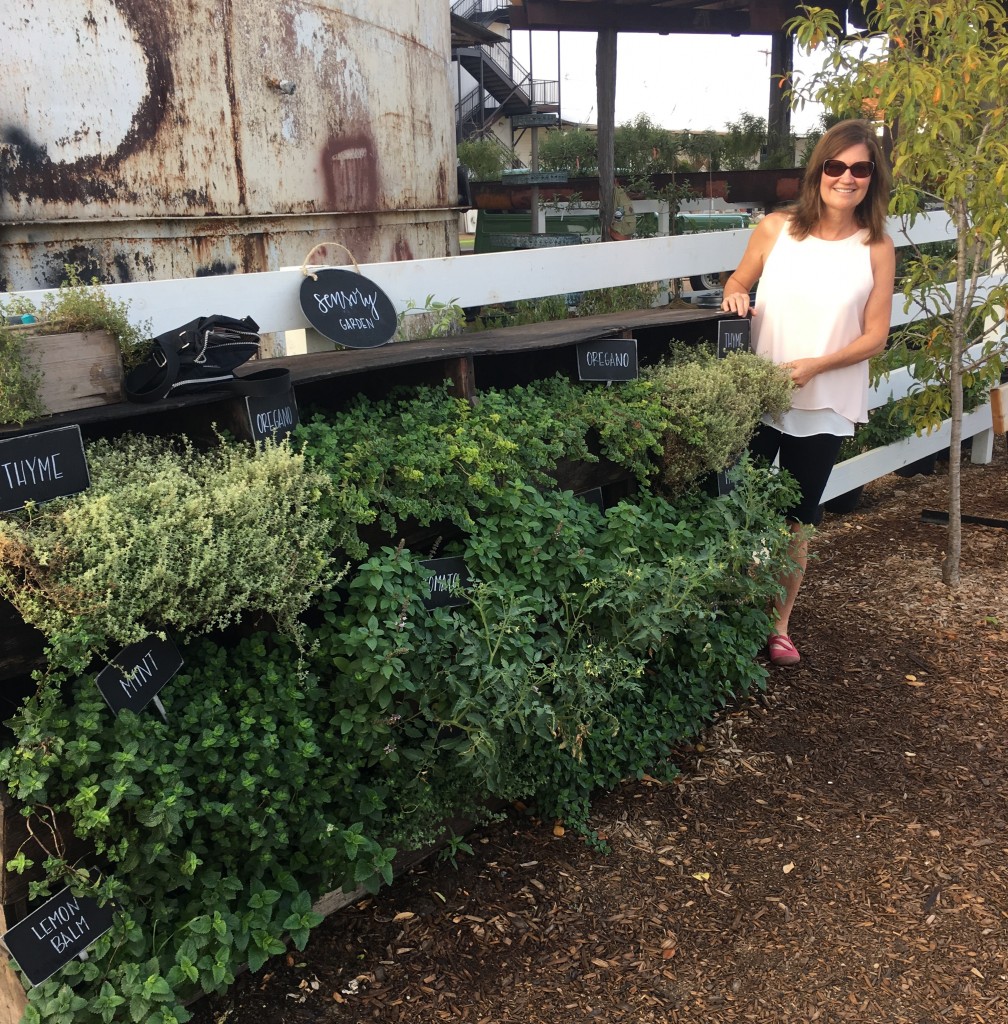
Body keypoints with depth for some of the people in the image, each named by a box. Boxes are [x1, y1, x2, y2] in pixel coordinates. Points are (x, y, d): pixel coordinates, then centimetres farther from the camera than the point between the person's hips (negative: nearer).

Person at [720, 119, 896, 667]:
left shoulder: (876, 248, -4)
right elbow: (739, 280, 12)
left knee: (796, 523, 11)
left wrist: (815, 365, -18)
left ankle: (779, 625, 27)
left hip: (825, 408, 0)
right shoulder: (776, 228, -3)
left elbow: (875, 335, -4)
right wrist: (735, 297, -12)